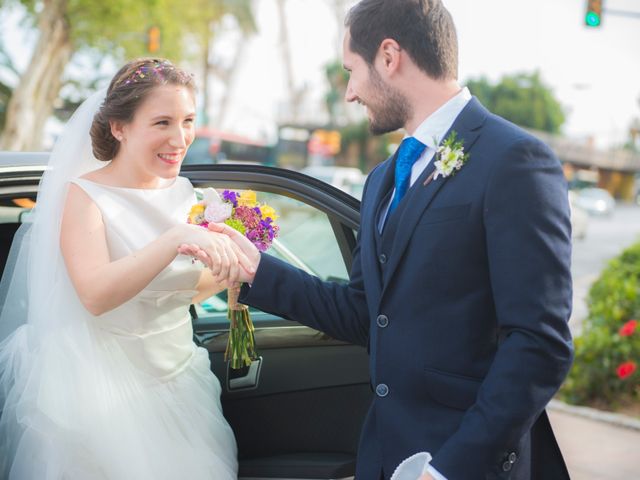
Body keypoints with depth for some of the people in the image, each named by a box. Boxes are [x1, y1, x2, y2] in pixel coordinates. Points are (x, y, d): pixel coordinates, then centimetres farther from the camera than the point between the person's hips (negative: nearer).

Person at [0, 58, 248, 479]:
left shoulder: (182, 192, 2)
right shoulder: (85, 195, -14)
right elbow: (95, 294, -29)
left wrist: (229, 271, -5)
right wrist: (176, 238, -36)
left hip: (177, 378, 6)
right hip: (108, 389, -5)